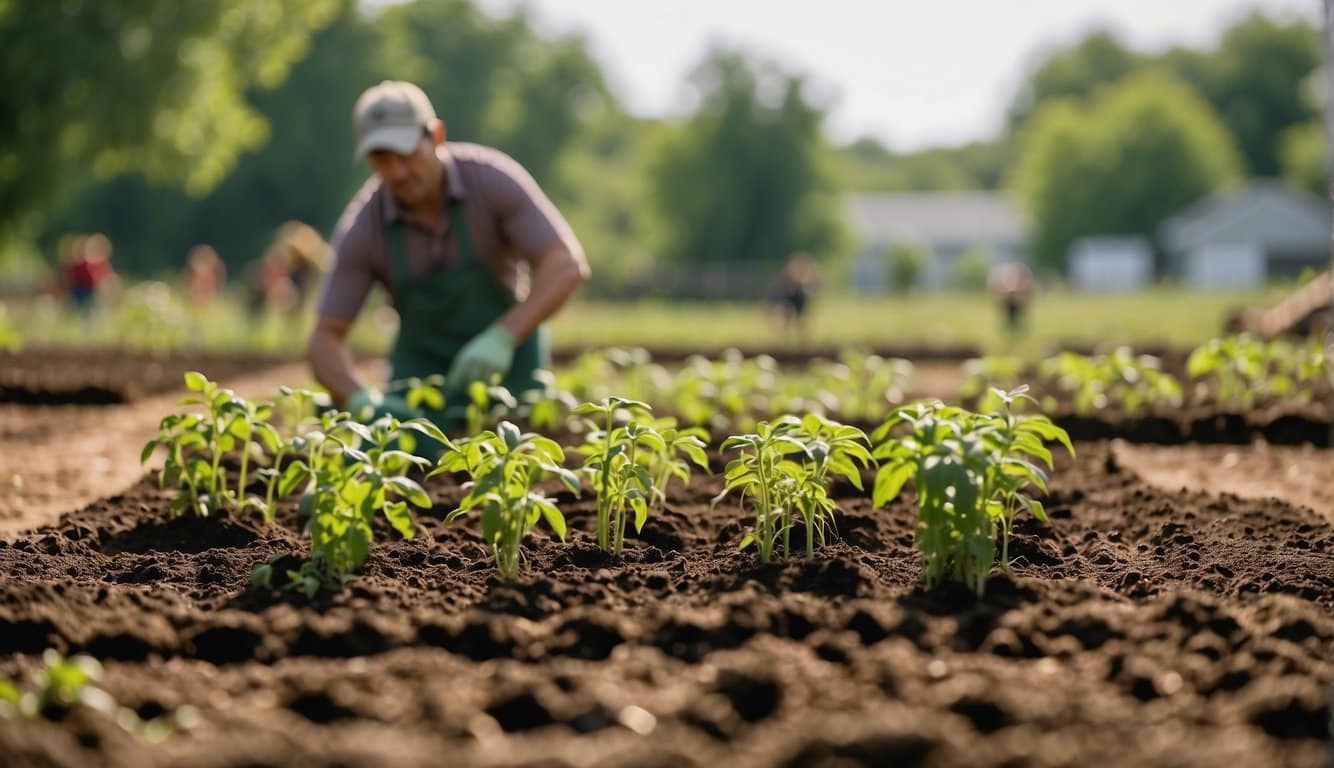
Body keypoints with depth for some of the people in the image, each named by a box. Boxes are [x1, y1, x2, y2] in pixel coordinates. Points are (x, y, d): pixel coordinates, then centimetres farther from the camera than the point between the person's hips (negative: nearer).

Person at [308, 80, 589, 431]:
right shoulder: (361, 229, -23)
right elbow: (325, 341, -20)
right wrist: (364, 401, -43)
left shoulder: (492, 178, -27)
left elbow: (567, 266, -33)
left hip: (508, 354, -1)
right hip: (424, 362, 1)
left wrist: (501, 338, -49)